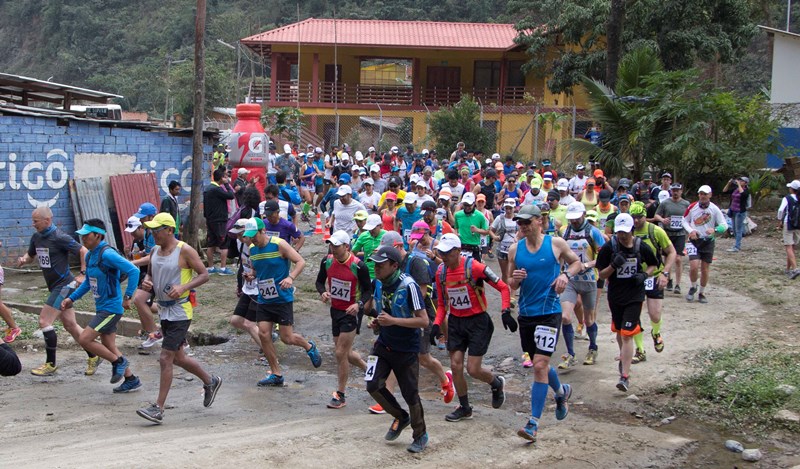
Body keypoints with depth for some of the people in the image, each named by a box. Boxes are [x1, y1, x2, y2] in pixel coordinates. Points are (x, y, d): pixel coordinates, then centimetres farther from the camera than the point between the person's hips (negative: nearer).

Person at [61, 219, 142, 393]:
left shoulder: (107, 254, -20)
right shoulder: (89, 255, 9)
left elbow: (133, 271, -26)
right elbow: (88, 282, 22)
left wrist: (127, 297, -24)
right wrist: (71, 298, 14)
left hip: (111, 308, -10)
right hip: (101, 307, 10)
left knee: (84, 339, -10)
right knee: (108, 346, 14)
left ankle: (118, 362, 6)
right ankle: (131, 380, 24)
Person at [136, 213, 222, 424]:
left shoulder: (184, 250, -12)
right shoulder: (154, 251, 9)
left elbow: (204, 274, -10)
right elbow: (151, 274, 22)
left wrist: (183, 287, -23)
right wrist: (146, 282, -1)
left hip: (180, 311, -8)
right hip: (164, 310, 8)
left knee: (165, 358, -9)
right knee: (178, 357, 16)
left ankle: (158, 408, -4)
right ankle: (210, 381, 37)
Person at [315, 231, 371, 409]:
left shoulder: (358, 266, -20)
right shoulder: (327, 261, -5)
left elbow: (368, 290, -10)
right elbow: (320, 281, 10)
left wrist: (359, 304, -27)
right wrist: (323, 292, -12)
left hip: (351, 312, -6)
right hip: (335, 309, 6)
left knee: (341, 353, -5)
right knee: (345, 352, 15)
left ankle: (340, 395, 9)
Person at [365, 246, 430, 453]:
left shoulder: (408, 286, -22)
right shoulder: (377, 283, -1)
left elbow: (423, 321, -24)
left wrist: (393, 320, -29)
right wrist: (377, 317, -1)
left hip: (406, 349, -6)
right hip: (383, 344, 6)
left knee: (410, 394, 3)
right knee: (373, 385, -6)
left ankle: (420, 436, 26)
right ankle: (400, 417, 22)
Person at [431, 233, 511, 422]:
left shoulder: (473, 267, -19)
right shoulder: (441, 271, -1)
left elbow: (503, 287, -12)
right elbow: (442, 303, 11)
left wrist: (506, 310, -23)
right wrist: (437, 323, -4)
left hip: (477, 321, -5)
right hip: (455, 322, 5)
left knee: (473, 369, -5)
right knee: (455, 366, 2)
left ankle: (497, 383, 28)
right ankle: (464, 408, 20)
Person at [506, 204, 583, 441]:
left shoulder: (556, 243, -4)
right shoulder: (515, 249, 4)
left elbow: (576, 262, 11)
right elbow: (512, 286, 11)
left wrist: (566, 275, -9)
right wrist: (516, 279, -12)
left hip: (549, 312, -5)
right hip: (526, 313, 5)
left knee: (540, 365, -12)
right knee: (539, 363, 17)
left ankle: (534, 422, -7)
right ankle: (561, 391, 48)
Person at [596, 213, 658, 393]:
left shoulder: (641, 247, -7)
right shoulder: (608, 248, -8)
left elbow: (653, 265, 11)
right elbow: (601, 274, -4)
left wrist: (645, 274, -9)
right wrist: (614, 265, -24)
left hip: (634, 296, -3)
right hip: (615, 295, 3)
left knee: (627, 334, -11)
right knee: (619, 331, 20)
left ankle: (625, 376, -12)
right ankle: (624, 357, 50)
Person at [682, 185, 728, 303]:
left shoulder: (714, 209, -9)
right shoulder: (692, 207, -5)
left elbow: (724, 225, -5)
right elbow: (685, 221, 8)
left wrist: (714, 230, -25)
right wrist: (691, 230, -10)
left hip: (708, 242, 0)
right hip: (694, 240, 0)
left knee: (705, 270, 5)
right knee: (694, 266, -15)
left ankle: (701, 293, 25)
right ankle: (693, 287, 13)